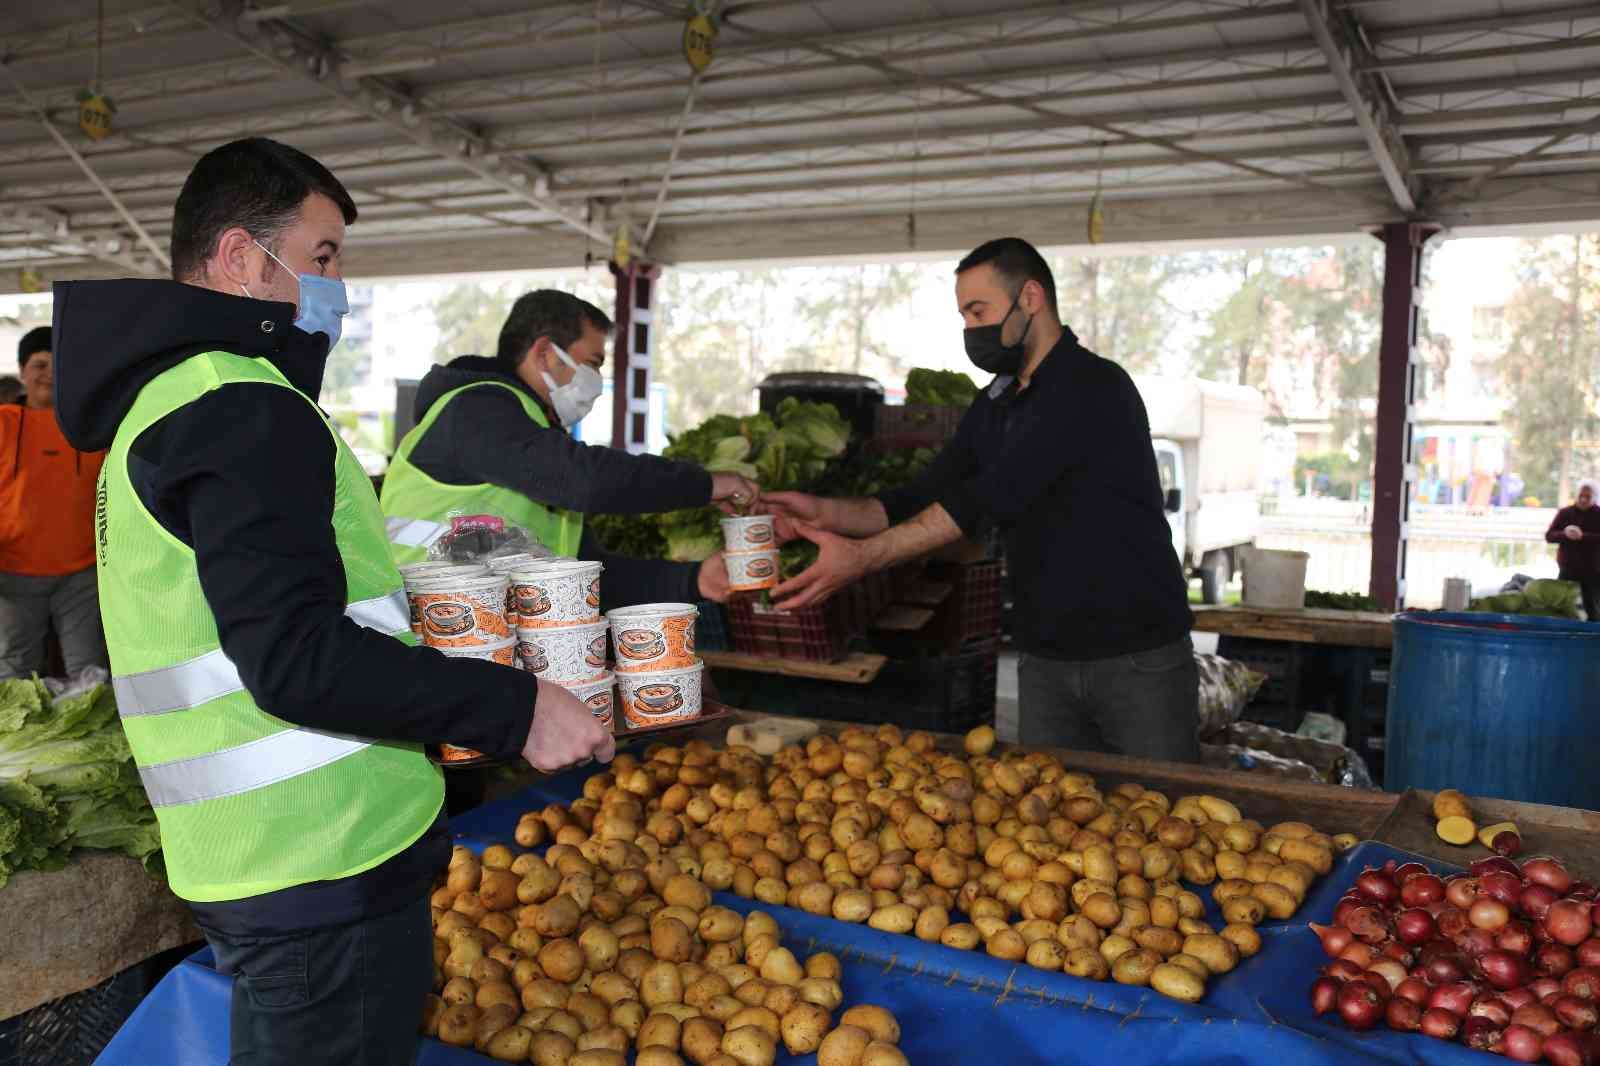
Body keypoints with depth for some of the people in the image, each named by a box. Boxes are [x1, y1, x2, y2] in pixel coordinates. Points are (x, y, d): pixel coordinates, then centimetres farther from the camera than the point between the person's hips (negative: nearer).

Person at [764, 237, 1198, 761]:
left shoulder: (1094, 388, -17)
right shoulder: (993, 406, 10)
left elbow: (993, 496, -26)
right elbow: (923, 500, 7)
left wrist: (863, 556, -29)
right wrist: (826, 512, -10)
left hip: (1138, 658, -6)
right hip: (1044, 661, 7)